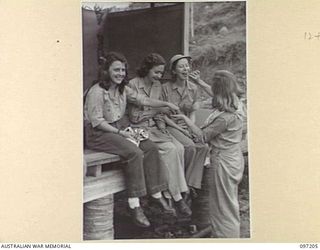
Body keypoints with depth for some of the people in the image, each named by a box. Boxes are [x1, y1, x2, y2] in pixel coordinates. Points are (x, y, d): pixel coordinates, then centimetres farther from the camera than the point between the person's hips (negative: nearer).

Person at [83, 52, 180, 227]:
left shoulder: (122, 89, 10)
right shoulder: (96, 92, -15)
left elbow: (143, 100, 12)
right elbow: (97, 121, -17)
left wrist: (166, 104, 4)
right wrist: (120, 133, -20)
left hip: (116, 129, 8)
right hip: (97, 134, -8)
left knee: (151, 148, -10)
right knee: (134, 152, -29)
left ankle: (156, 194, -3)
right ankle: (134, 205, -24)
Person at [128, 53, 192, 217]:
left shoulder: (157, 85, 12)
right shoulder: (133, 85, -10)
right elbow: (134, 117, -12)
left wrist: (161, 121, -2)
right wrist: (157, 111, -15)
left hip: (155, 127, 6)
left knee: (179, 148, -20)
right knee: (170, 149, -26)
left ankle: (174, 192, -16)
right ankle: (176, 197, -20)